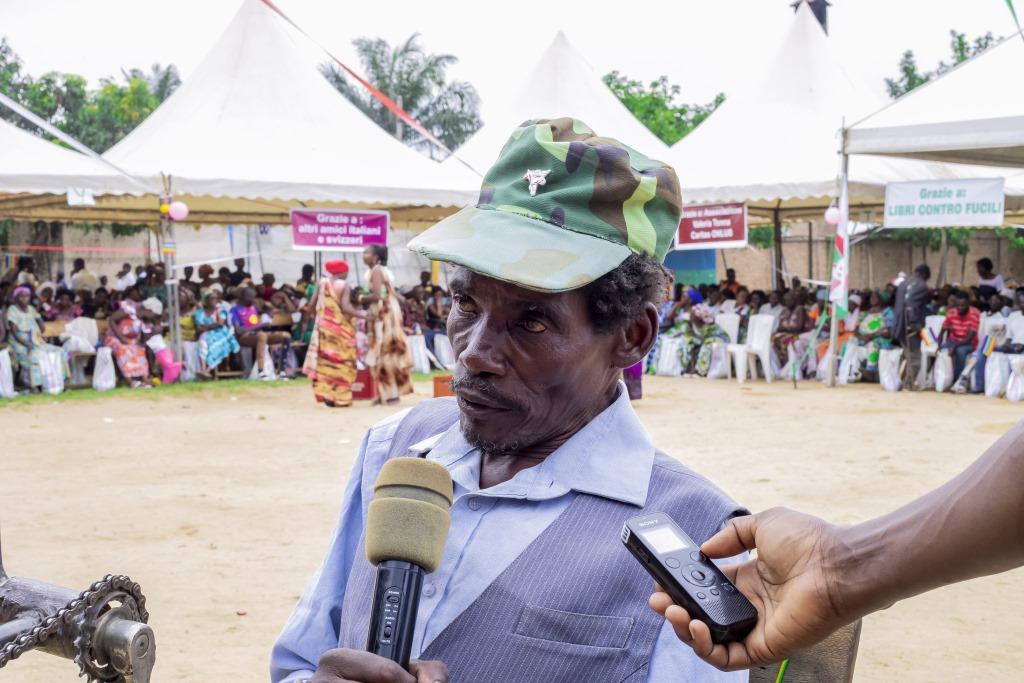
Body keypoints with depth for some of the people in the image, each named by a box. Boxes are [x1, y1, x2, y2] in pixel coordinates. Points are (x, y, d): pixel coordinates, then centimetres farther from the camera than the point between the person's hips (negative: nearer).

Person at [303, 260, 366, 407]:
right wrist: (361, 314, -8)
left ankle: (326, 394, 3)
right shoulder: (343, 285, -10)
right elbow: (345, 308, -18)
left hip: (324, 327, 5)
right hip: (340, 327, -5)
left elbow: (312, 304, 5)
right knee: (341, 360, 2)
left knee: (325, 359, 8)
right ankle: (340, 398, 1)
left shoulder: (323, 282, 4)